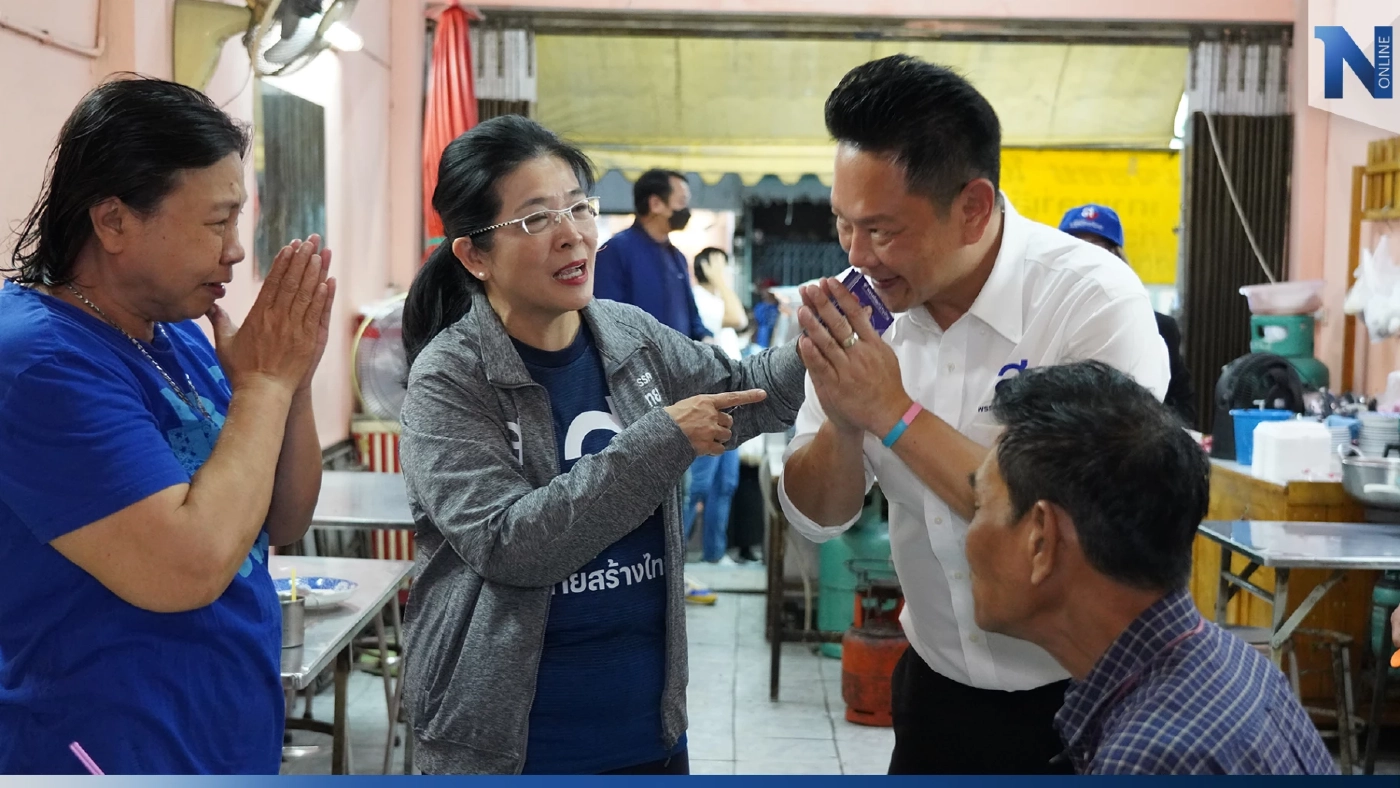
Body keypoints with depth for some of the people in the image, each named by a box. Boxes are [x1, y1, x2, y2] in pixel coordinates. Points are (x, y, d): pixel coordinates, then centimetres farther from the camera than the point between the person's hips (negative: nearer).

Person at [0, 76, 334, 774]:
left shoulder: (177, 333, 3)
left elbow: (284, 524, 7)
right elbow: (188, 568, -29)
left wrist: (293, 380, -8)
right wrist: (264, 383, -19)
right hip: (113, 751, -8)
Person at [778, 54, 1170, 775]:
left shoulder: (1095, 302, -21)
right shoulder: (867, 304, -7)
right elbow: (816, 518, -2)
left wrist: (895, 413, -27)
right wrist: (842, 423, -21)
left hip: (1078, 705, -4)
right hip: (937, 683, 5)